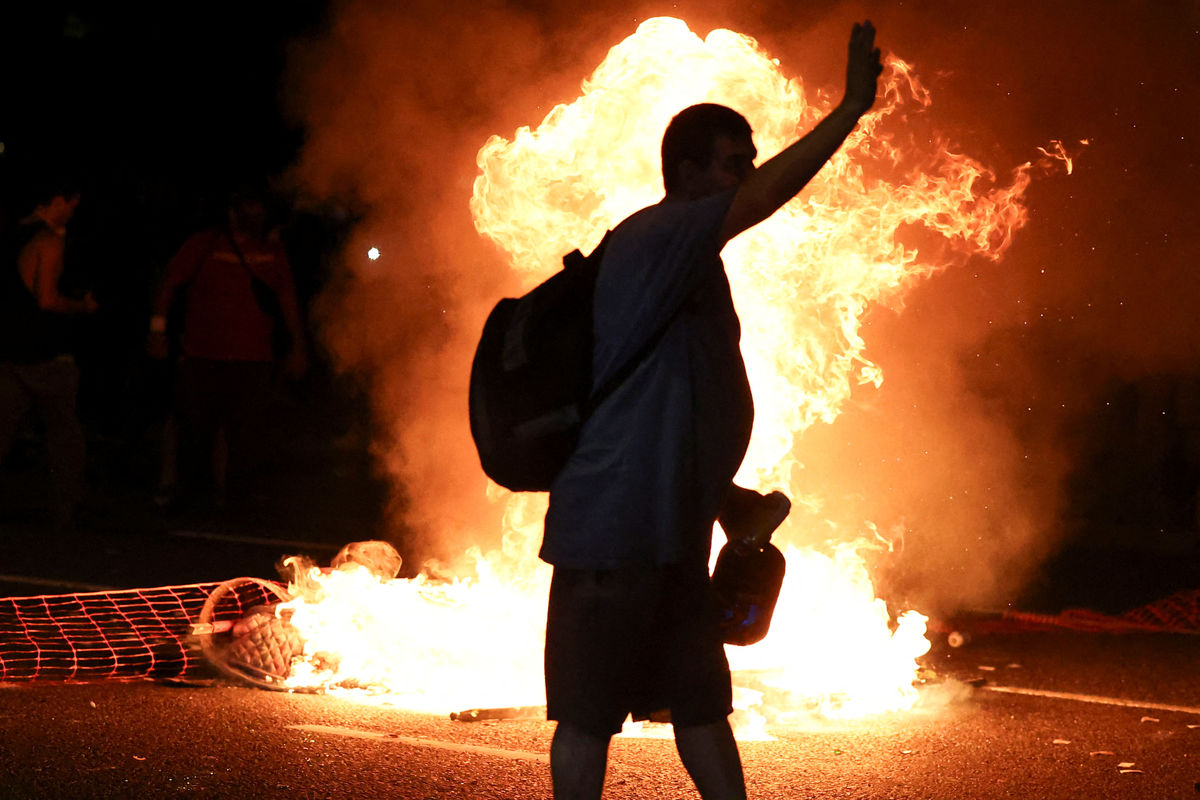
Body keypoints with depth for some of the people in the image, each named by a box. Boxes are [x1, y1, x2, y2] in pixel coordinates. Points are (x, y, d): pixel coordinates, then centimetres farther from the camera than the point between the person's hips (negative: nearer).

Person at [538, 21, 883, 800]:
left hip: (670, 535, 10)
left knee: (702, 702, 12)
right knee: (590, 715, -1)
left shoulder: (691, 269, 19)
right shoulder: (654, 239, -11)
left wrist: (726, 498, 19)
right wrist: (853, 107, -26)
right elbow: (764, 199, -26)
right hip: (612, 533, -10)